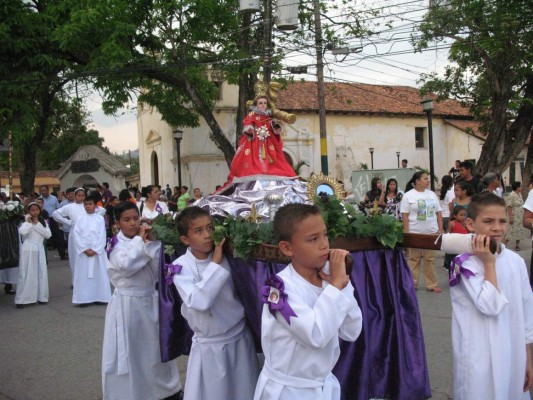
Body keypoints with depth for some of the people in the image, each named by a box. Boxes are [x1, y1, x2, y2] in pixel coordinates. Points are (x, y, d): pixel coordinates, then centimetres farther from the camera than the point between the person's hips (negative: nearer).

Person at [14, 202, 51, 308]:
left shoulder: (43, 221, 10)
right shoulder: (25, 221, -3)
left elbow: (48, 234, -4)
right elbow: (22, 232, -23)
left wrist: (37, 224, -6)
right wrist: (29, 223, -11)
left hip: (39, 249, 4)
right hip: (28, 249, -4)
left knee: (41, 273, 6)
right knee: (26, 274, -3)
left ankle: (40, 297, 16)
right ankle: (21, 299, 1)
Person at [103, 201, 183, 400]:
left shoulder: (145, 239, 3)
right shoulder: (116, 244, -8)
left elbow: (159, 270, -6)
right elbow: (126, 265, -27)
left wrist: (151, 244, -18)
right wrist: (140, 240, -18)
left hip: (150, 301, 5)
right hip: (127, 304, -5)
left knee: (156, 346, 17)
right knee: (128, 352, 3)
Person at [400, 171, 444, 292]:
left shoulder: (432, 194, 10)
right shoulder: (408, 196, -5)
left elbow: (438, 212, 13)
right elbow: (404, 215, -7)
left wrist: (440, 229, 6)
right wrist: (406, 233, -12)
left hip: (432, 232, 4)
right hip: (415, 233, -4)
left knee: (430, 259, 8)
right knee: (414, 259, 5)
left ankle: (431, 284, 15)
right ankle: (412, 284, 14)